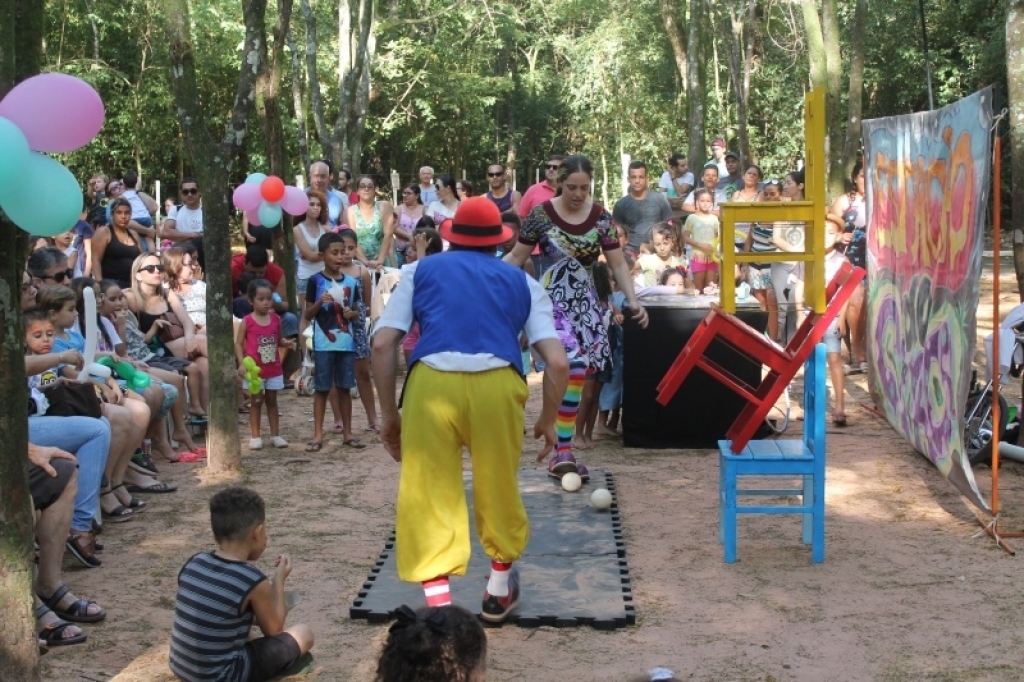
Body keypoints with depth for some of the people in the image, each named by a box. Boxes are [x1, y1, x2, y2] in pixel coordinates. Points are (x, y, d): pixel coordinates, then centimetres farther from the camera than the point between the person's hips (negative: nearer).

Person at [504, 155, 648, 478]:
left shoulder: (601, 217, 1)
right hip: (552, 300, -4)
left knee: (574, 374, 2)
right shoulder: (541, 215, -7)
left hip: (584, 302, 4)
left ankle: (561, 451, 11)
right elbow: (516, 257, 1)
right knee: (573, 366, -21)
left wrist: (632, 300, -6)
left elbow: (618, 264, 5)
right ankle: (562, 452, -16)